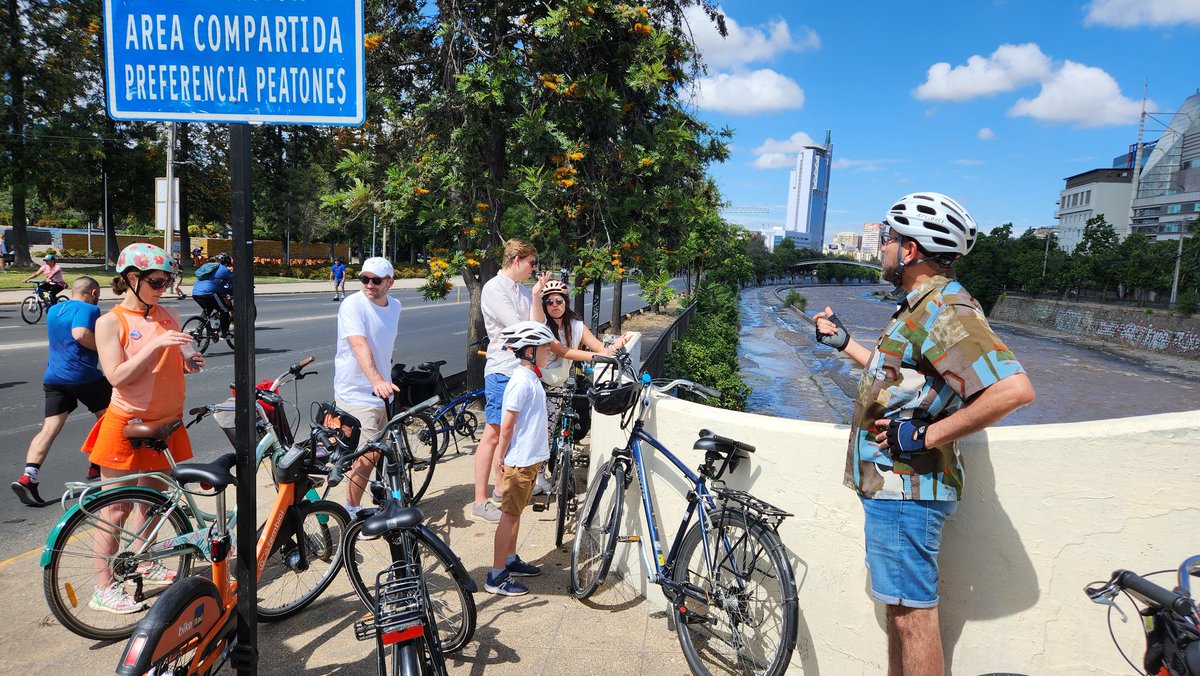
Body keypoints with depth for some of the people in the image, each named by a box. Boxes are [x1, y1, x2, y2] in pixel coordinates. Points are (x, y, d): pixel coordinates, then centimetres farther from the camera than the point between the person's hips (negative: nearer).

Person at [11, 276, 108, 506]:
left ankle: (28, 476, -12)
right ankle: (98, 467, 18)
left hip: (53, 377, 7)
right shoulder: (88, 309, -10)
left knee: (50, 427, 3)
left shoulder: (53, 310, 17)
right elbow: (81, 333, -29)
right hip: (83, 375, -7)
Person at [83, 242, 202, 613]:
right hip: (126, 425, -5)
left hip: (165, 423, 6)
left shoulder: (168, 315, 6)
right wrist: (156, 344, -27)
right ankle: (104, 587, 15)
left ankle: (144, 565, 36)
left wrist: (189, 363, -7)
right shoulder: (110, 322, -10)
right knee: (117, 509, 2)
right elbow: (117, 377, -19)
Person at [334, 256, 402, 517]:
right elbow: (360, 345, -31)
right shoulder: (353, 305, -16)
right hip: (356, 395, -7)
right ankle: (352, 511, 6)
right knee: (369, 455, -12)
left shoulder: (394, 306, 7)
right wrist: (376, 380, -46)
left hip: (382, 391, 8)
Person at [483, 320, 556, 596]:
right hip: (519, 460, -9)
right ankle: (496, 576, 9)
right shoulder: (521, 381, -22)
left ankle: (510, 560, 33)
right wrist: (502, 457, -14)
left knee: (515, 512, 19)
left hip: (530, 459, 9)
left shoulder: (530, 378, 9)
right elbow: (507, 425, -20)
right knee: (510, 514, 0)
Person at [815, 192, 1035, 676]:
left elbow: (1014, 388, -31)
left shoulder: (945, 311, -20)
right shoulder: (923, 307, 14)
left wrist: (926, 435, -26)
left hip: (906, 491, -11)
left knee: (912, 613, 1)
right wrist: (844, 343, 29)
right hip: (895, 486, 11)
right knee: (900, 606, 21)